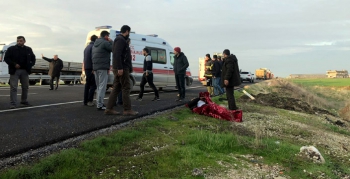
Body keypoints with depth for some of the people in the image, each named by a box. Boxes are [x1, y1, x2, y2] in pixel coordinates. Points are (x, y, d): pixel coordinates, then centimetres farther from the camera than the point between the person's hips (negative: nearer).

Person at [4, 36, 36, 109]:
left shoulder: (28, 49, 9)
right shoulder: (11, 49, -1)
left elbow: (33, 58, 17)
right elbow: (6, 58, -3)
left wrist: (30, 65, 0)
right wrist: (14, 64, -16)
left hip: (25, 71, 4)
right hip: (14, 71, -3)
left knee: (25, 87, 12)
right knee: (13, 87, -6)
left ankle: (24, 101, 29)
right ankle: (13, 103, -4)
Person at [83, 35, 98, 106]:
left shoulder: (87, 47, 19)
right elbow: (93, 58, -18)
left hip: (86, 68, 9)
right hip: (91, 68, -9)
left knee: (87, 84, 10)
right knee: (93, 85, -7)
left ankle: (85, 101, 10)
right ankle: (89, 101, -11)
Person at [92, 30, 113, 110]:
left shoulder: (95, 44, 19)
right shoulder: (105, 42, -9)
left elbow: (93, 56, 18)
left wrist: (94, 67, 18)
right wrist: (111, 41, 6)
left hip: (95, 67, 9)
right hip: (103, 67, -9)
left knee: (99, 86, 16)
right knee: (102, 86, -8)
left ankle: (99, 103, 20)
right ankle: (100, 105, -11)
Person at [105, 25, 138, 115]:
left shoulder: (119, 39, 21)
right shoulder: (121, 40, -10)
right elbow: (117, 54, -22)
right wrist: (120, 68, -26)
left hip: (120, 68, 10)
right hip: (122, 68, -10)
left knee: (116, 88, 9)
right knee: (126, 88, -6)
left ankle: (109, 109, 9)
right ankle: (127, 110, -2)